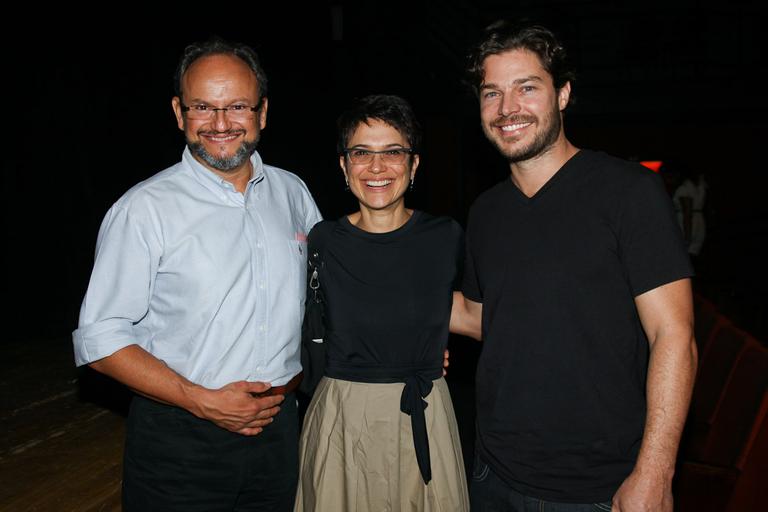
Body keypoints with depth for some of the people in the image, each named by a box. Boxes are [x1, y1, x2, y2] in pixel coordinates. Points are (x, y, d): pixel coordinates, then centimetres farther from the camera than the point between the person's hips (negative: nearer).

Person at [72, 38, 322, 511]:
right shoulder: (144, 209, -10)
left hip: (278, 426, 4)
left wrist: (293, 380, 3)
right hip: (178, 442, -4)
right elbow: (101, 341, -11)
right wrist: (203, 401, -17)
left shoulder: (293, 193, 3)